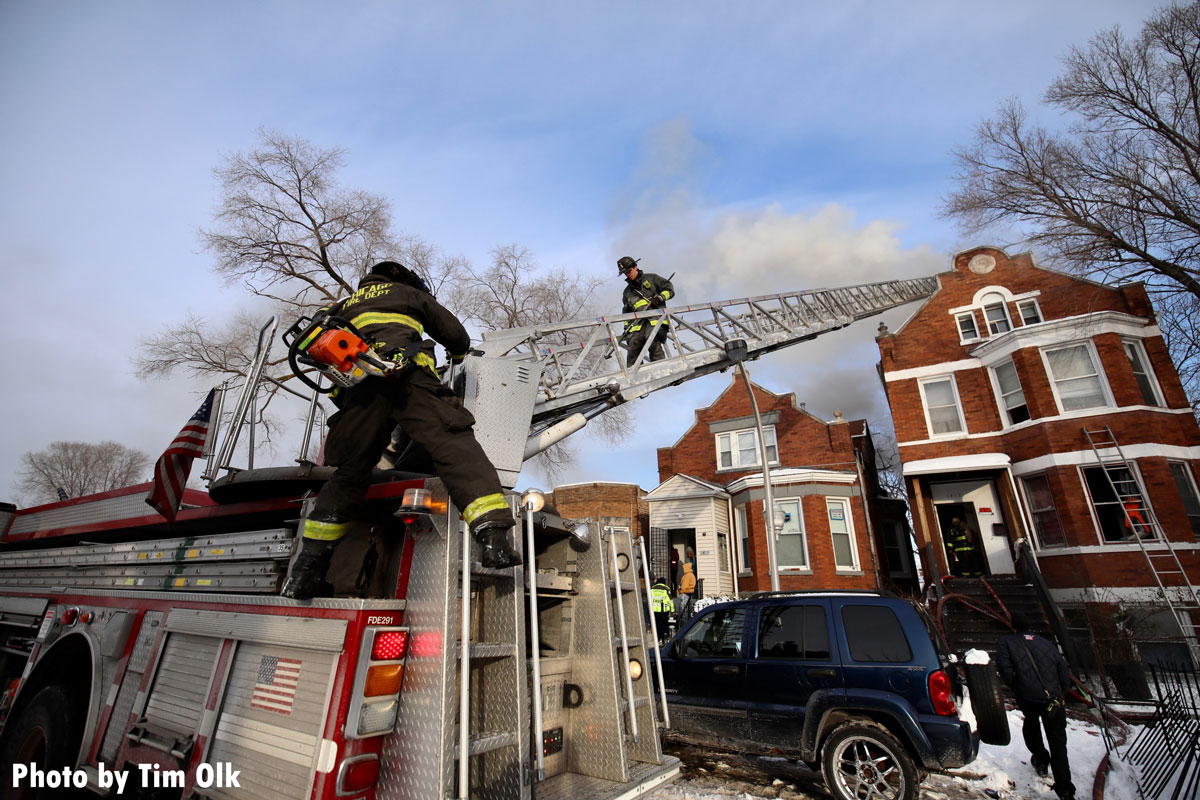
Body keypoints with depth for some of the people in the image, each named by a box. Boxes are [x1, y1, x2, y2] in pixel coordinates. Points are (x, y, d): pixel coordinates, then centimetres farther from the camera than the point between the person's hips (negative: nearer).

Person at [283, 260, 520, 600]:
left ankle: (309, 566, 8)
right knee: (457, 449, -14)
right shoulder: (410, 294, 28)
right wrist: (458, 354, 48)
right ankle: (494, 535, -31)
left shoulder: (344, 307, 39)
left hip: (357, 386, 5)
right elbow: (457, 335, 27)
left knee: (348, 473, 12)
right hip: (407, 375, -4)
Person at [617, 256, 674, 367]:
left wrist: (659, 298, -6)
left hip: (655, 317, -4)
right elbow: (626, 313, 30)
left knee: (653, 342, -27)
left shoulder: (651, 278, 18)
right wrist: (626, 329, 17)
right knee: (633, 344, -17)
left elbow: (669, 289, 12)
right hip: (638, 322, 4)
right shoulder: (627, 292, 30)